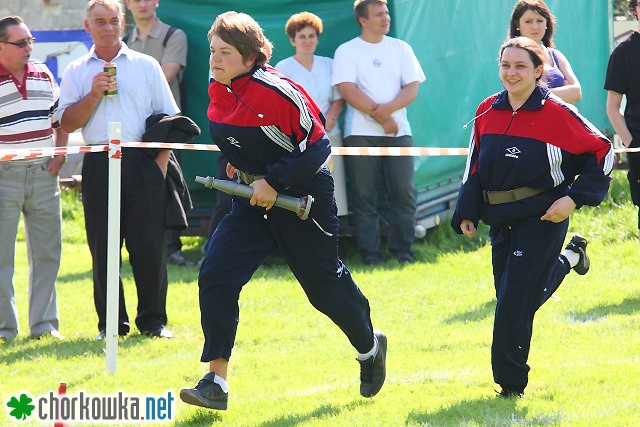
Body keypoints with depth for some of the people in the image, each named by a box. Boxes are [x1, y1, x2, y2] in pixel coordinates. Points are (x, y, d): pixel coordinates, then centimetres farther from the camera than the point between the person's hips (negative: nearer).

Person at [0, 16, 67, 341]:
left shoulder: (43, 75, 10)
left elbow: (60, 119, 19)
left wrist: (59, 157, 7)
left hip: (43, 175, 5)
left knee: (47, 252, 8)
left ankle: (44, 323, 16)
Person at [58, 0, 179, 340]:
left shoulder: (146, 66, 12)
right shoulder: (76, 72, 13)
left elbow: (168, 118, 10)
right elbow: (67, 123, 5)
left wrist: (161, 161, -2)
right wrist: (94, 94, -8)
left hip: (141, 162, -1)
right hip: (98, 166, 1)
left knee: (149, 244, -4)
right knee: (102, 246, -1)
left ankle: (153, 321, 4)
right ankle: (111, 323, 6)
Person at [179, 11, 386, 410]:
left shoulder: (276, 91, -24)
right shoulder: (218, 91, -2)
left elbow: (318, 147, -19)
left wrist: (274, 181, -22)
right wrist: (238, 167, 12)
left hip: (303, 198, -6)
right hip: (251, 201, 6)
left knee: (325, 284, 10)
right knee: (215, 276, -12)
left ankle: (370, 346, 41)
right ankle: (216, 384, -10)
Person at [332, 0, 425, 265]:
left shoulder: (400, 49, 13)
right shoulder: (346, 51, 4)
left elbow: (412, 89, 5)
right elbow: (347, 91, -8)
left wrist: (387, 108, -14)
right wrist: (382, 117, -11)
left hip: (398, 132, 2)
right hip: (361, 134, -2)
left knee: (404, 193, -3)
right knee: (364, 196, -4)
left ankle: (402, 250, 6)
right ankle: (370, 252, 1)